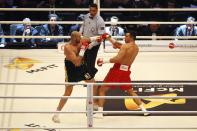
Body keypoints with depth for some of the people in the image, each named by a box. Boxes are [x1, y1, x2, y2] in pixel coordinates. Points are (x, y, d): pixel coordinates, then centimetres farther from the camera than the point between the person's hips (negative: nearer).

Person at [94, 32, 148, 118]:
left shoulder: (126, 46, -12)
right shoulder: (136, 48, 12)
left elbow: (118, 59, -23)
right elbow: (119, 45, 19)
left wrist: (105, 61, -17)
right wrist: (109, 38, 18)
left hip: (118, 69, -7)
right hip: (126, 71, 7)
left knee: (102, 90, 2)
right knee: (130, 91, 25)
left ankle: (99, 113, -5)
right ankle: (143, 109, 18)